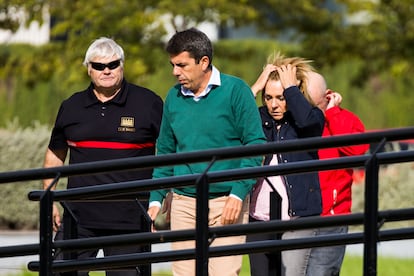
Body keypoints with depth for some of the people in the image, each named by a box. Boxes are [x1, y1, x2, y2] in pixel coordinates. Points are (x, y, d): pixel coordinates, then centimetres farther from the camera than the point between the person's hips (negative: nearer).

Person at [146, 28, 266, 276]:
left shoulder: (235, 90, -4)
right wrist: (156, 199, 10)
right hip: (184, 202, 5)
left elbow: (255, 144, -6)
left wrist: (238, 193, -14)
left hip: (226, 202, -5)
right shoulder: (174, 97, 10)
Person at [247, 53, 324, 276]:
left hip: (297, 217, -4)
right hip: (259, 219, 4)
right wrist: (256, 87, -6)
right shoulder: (259, 119, 10)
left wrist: (290, 87, -10)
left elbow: (306, 119, -23)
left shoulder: (312, 118, 1)